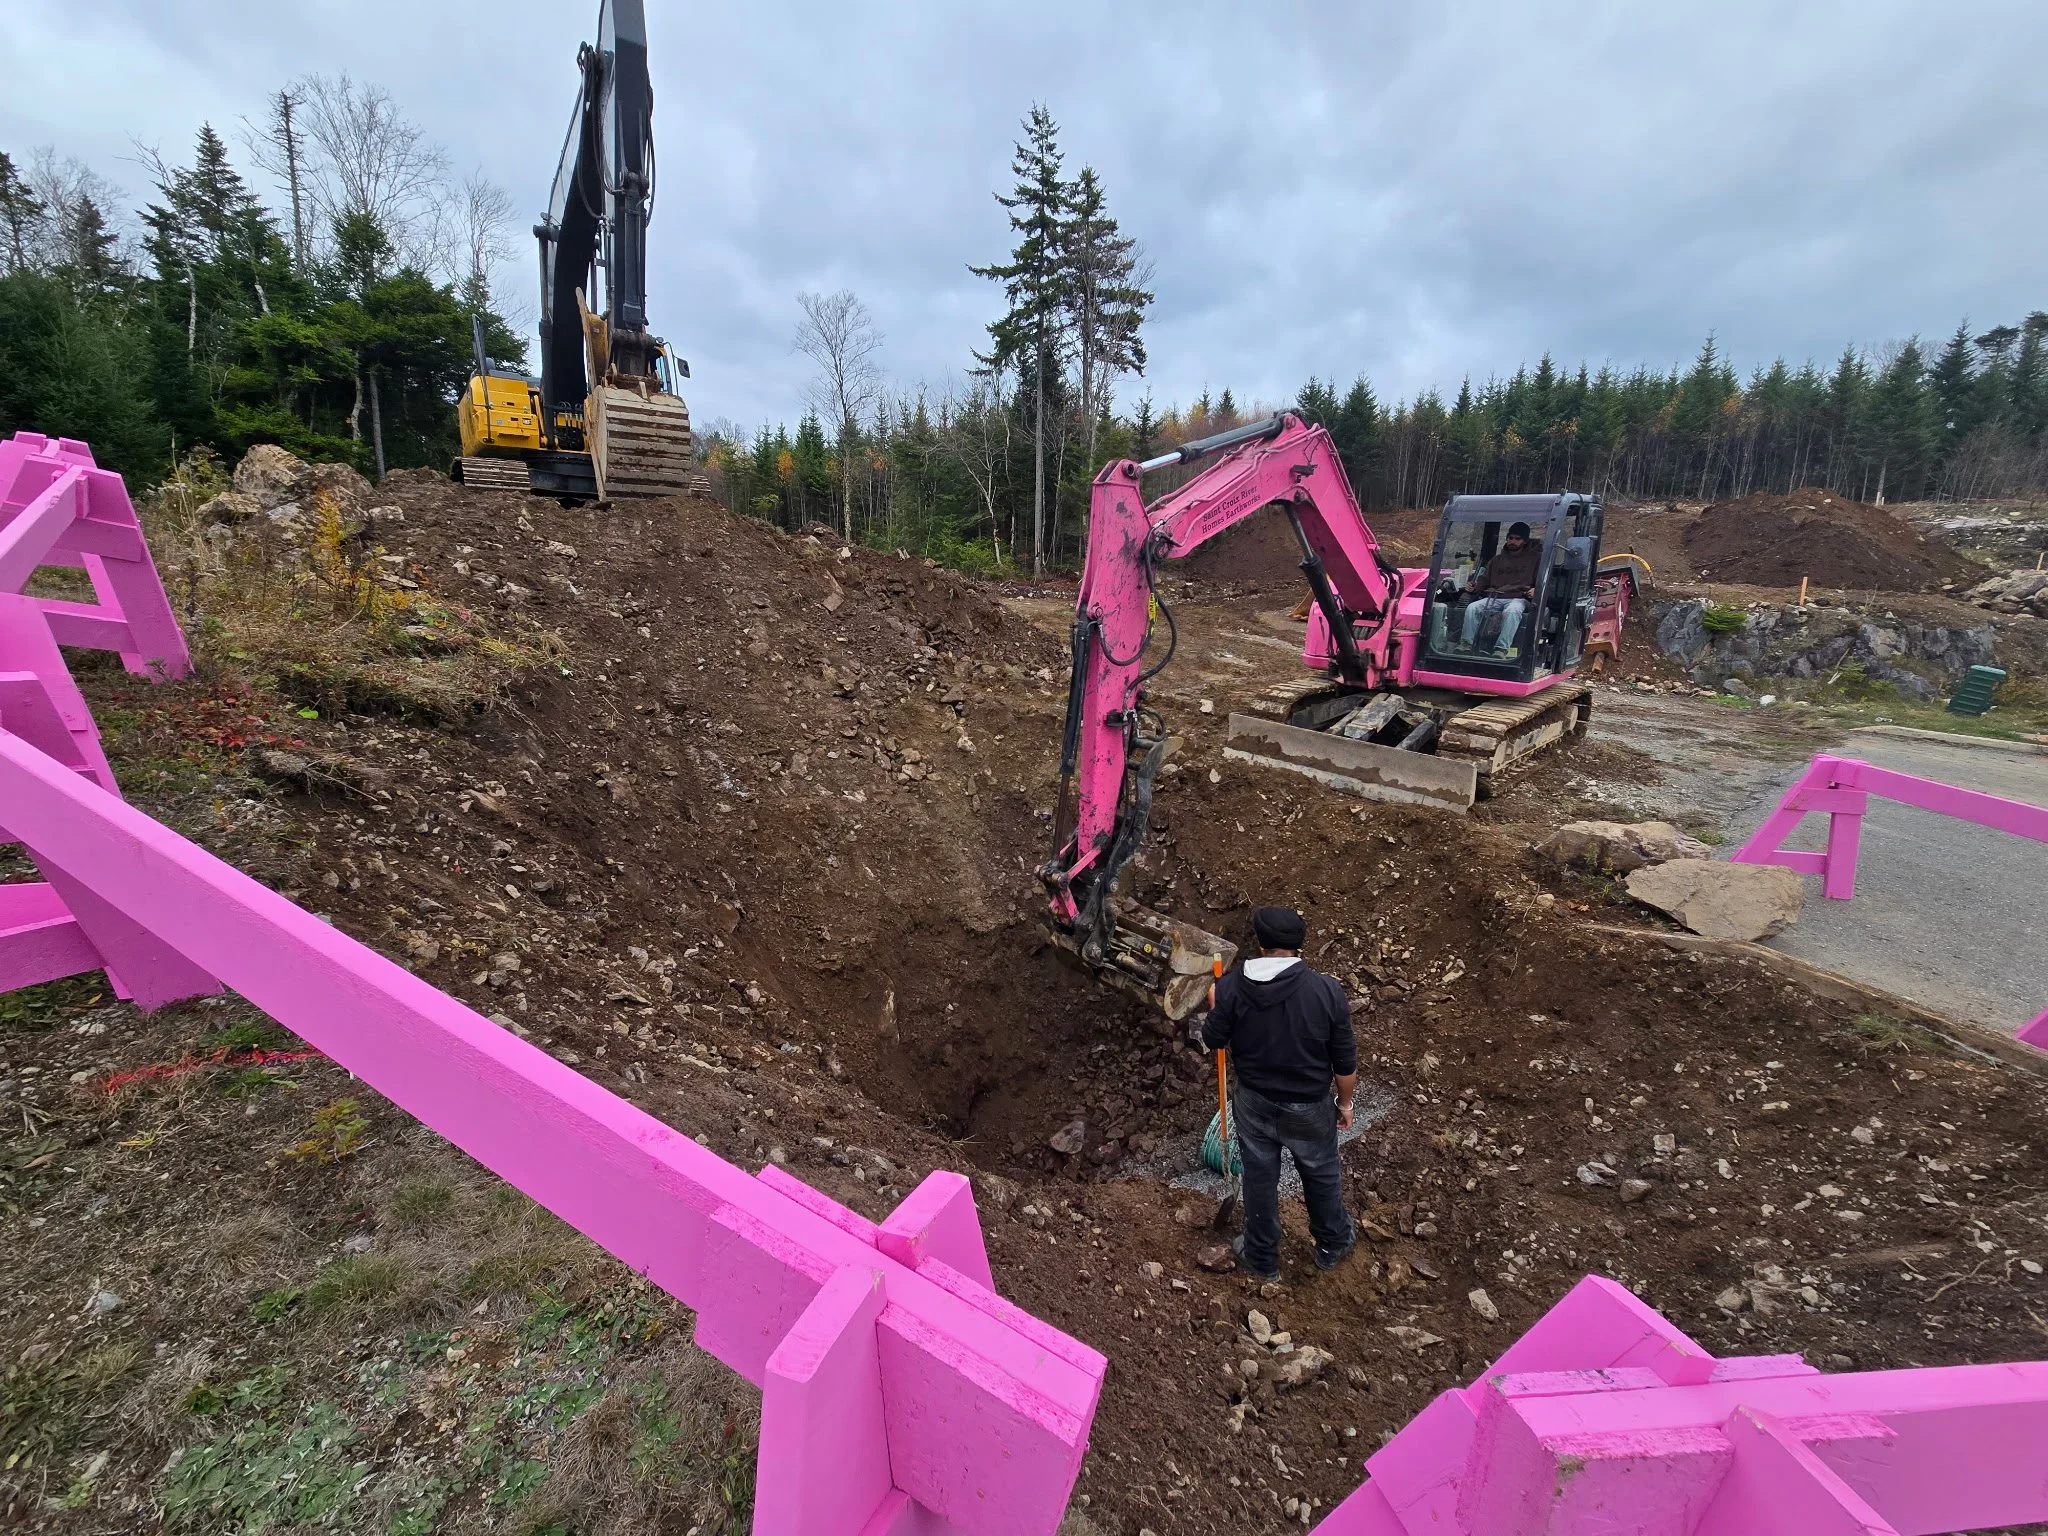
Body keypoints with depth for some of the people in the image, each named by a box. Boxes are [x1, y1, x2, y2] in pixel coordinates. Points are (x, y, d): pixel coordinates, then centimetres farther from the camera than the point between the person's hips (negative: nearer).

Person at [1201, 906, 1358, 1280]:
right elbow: (1345, 1062, -12)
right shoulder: (1327, 992, -23)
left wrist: (1217, 1007, 13)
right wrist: (1345, 1101, 6)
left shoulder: (1233, 987, -21)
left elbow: (1214, 1040, -5)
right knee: (1322, 1175, 26)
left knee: (1260, 1179, 22)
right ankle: (1332, 1245, 51)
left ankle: (1262, 1258, 42)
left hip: (1254, 1103, 1)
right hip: (1309, 1107, 0)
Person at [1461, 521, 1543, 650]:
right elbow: (1484, 579, 25)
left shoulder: (1535, 558, 18)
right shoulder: (1497, 559, 29)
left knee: (1511, 612, -40)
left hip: (1518, 598, -4)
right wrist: (1474, 586, 1)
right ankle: (1467, 644, -29)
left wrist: (1536, 590, -14)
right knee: (1472, 608, -27)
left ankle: (1502, 648, -47)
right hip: (1493, 597, 4)